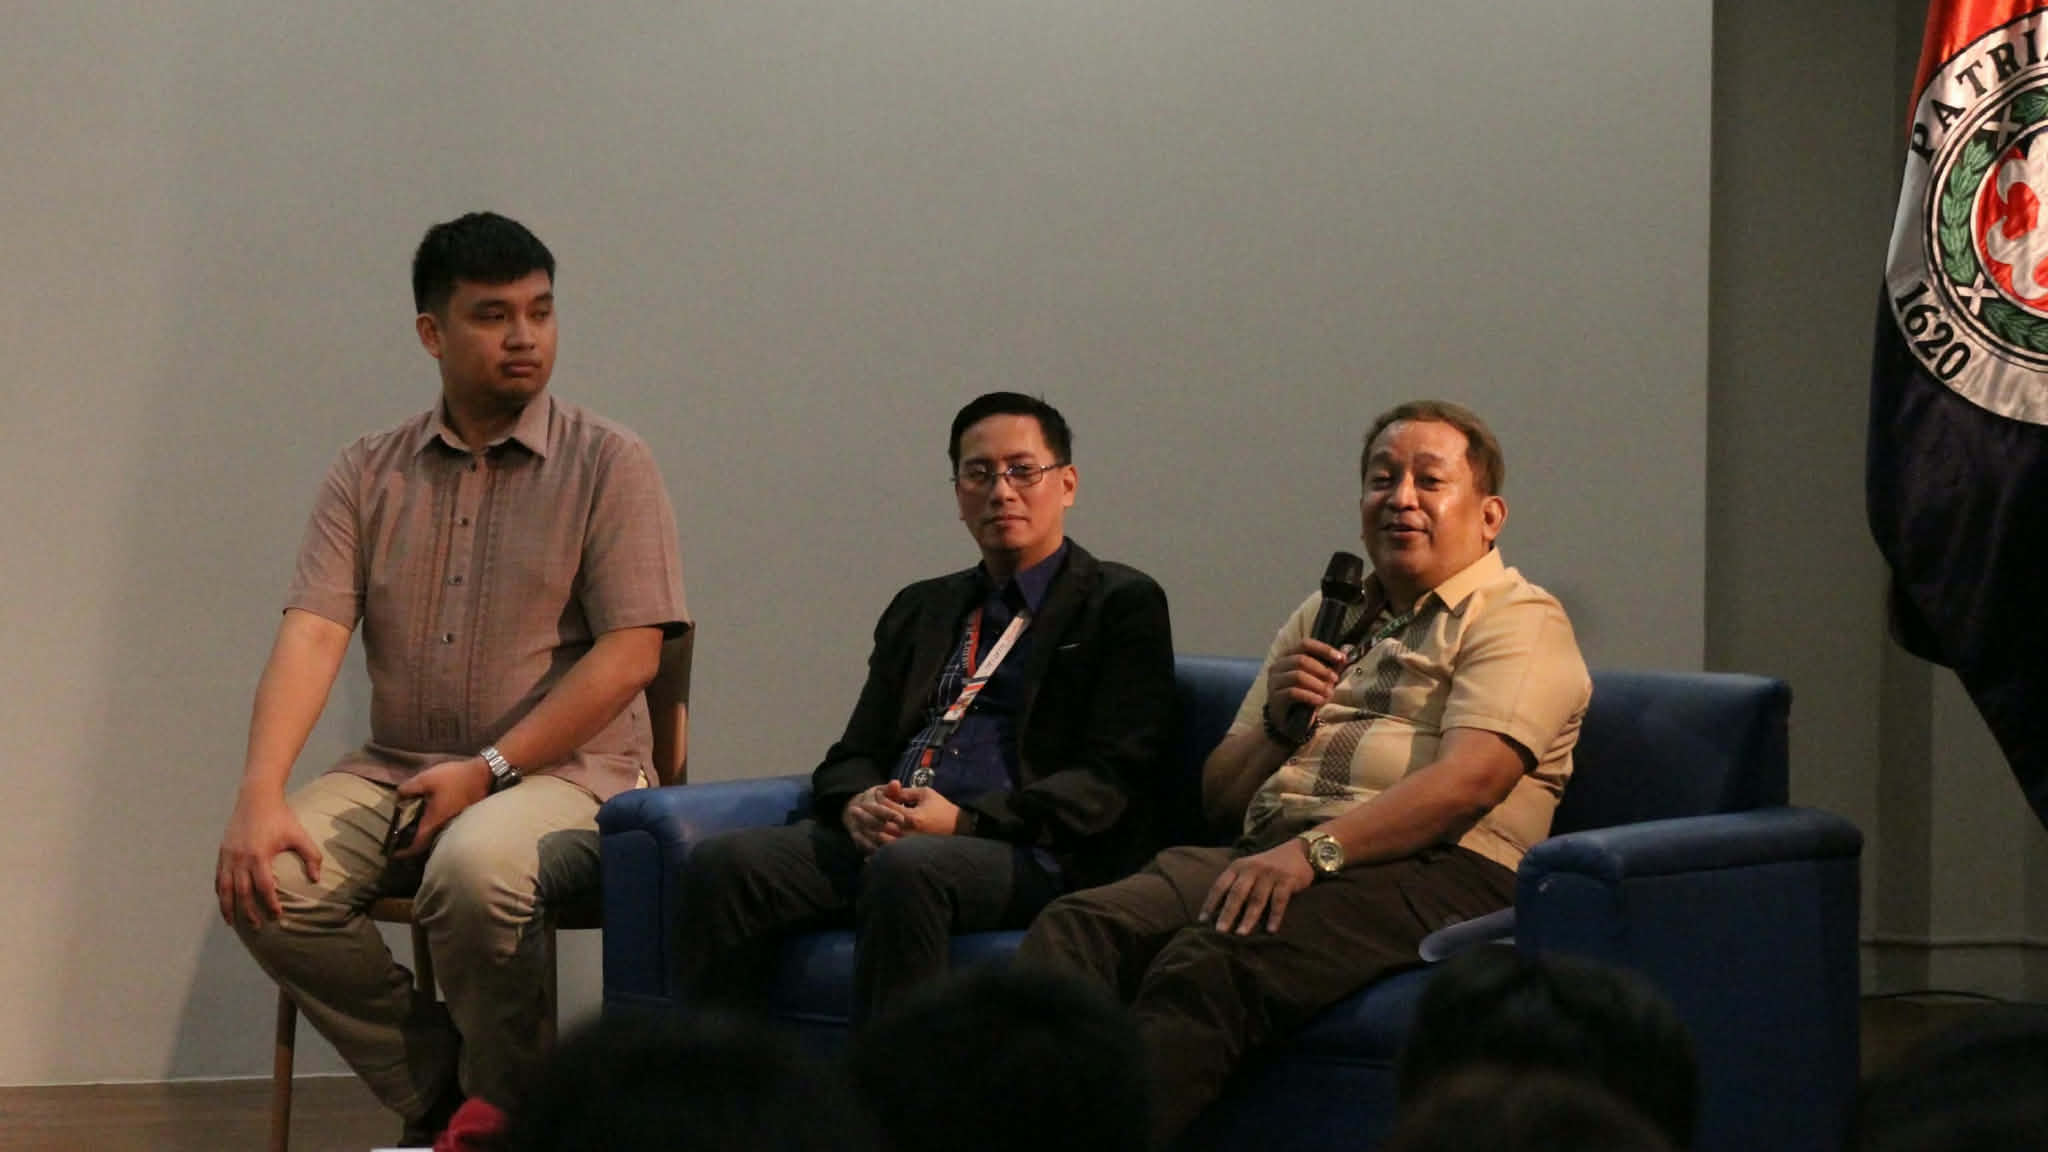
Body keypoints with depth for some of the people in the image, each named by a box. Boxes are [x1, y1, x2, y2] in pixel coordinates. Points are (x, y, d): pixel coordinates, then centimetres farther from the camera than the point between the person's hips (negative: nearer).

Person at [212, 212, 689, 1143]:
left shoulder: (607, 463, 1)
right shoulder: (369, 474, 11)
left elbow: (631, 652, -7)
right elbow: (312, 632, -1)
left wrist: (488, 770, -14)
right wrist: (259, 794, -17)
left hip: (563, 773, -4)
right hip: (394, 774, 4)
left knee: (475, 867, -36)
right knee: (265, 881, -22)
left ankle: (500, 1110, -9)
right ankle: (439, 1100, -4)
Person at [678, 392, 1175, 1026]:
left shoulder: (1121, 604, 9)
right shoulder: (921, 609, 28)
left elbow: (1114, 777, -2)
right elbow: (855, 753, 22)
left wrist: (966, 820, -14)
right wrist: (856, 804, -4)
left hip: (1024, 853, -5)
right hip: (884, 834, 5)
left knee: (907, 868, -38)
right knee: (724, 863, -22)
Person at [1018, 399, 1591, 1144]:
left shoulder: (1519, 621, 7)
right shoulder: (1320, 620, 29)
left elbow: (1471, 780, -12)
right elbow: (1219, 797, 25)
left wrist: (1314, 849, -23)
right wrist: (1279, 721, 4)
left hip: (1426, 873, -6)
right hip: (1270, 853, 6)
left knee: (1206, 963, -35)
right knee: (1076, 928, -24)